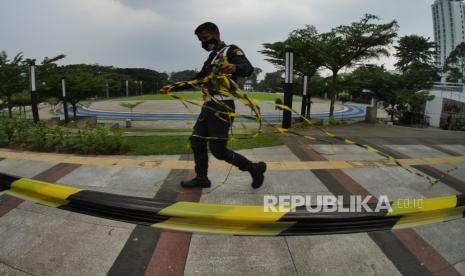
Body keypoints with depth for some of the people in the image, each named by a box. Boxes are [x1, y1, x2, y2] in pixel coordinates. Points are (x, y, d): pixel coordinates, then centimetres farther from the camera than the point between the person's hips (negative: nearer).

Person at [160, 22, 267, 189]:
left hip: (222, 107, -9)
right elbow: (197, 80, 28)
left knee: (218, 150, -9)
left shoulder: (231, 50, -5)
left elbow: (248, 69, -25)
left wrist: (234, 68, -48)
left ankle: (255, 168, 7)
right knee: (196, 141, 10)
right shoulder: (211, 57, 21)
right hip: (209, 106, 9)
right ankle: (201, 178, 24)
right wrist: (172, 87, 24)